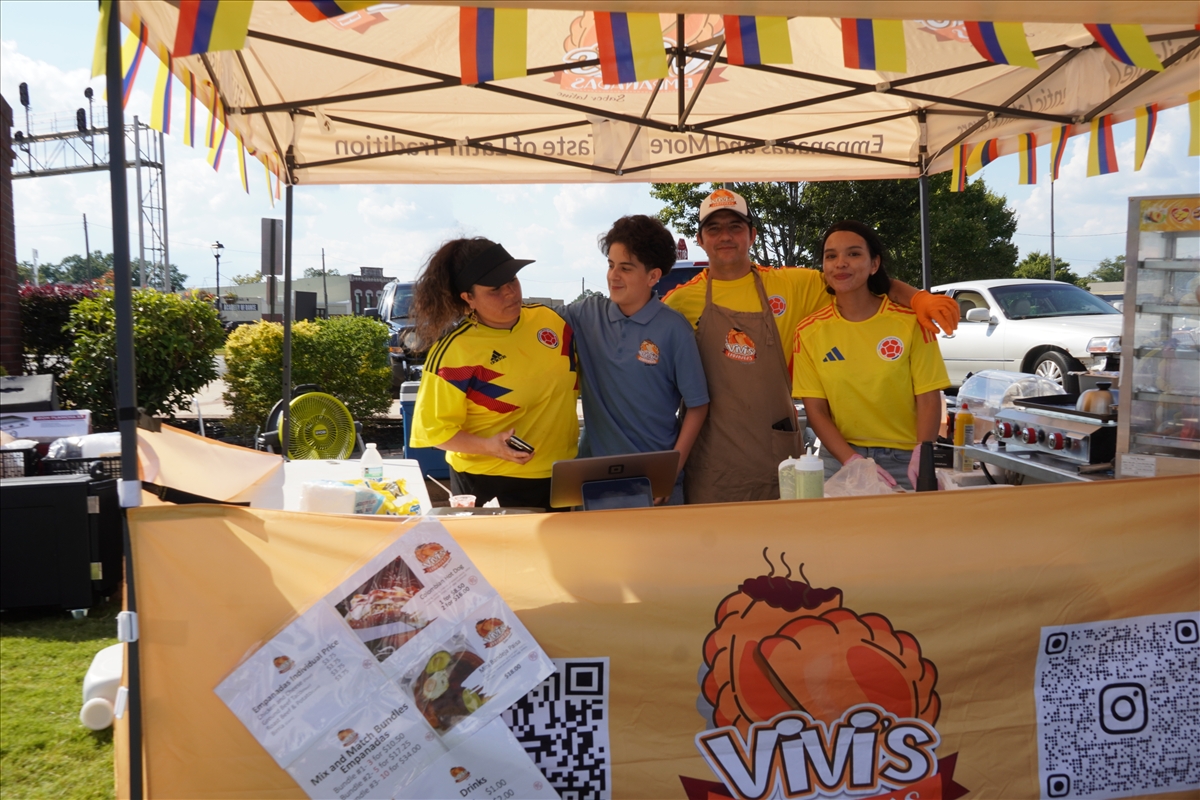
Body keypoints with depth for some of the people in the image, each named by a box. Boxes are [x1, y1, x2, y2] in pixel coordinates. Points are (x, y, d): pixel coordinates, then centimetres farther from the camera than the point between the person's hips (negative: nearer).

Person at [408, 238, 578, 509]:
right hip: (491, 486, -5)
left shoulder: (547, 318, -2)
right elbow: (435, 428, -13)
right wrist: (488, 446, -24)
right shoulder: (454, 351, -18)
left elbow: (576, 379, 14)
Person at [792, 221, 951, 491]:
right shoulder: (809, 331, -2)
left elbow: (928, 399, -6)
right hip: (840, 461, 1)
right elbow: (816, 410, -3)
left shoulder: (910, 321, -6)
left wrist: (920, 459, -22)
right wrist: (853, 461, -17)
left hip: (903, 463, -1)